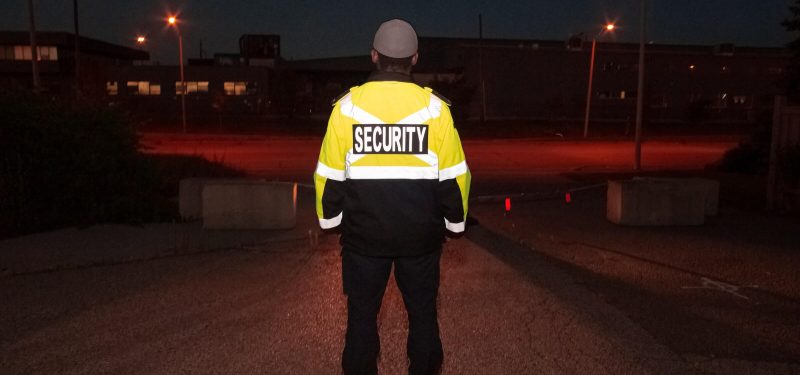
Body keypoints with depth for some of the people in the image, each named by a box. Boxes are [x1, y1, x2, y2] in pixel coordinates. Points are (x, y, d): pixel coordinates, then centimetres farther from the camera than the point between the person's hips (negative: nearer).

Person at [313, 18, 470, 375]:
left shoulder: (347, 105, -7)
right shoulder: (434, 107, -7)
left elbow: (330, 173, -2)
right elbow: (453, 175, -3)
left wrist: (329, 217, 12)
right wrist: (454, 219, 11)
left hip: (363, 235, 0)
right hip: (421, 235, 0)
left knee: (362, 314, 15)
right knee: (422, 312, 17)